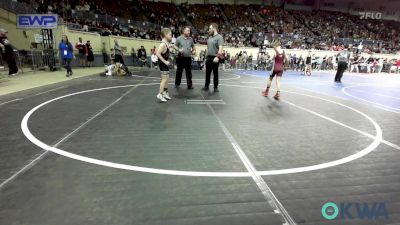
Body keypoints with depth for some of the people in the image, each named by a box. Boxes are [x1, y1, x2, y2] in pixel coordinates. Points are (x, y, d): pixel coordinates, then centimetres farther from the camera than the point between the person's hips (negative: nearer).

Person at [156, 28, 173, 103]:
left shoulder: (167, 43, 10)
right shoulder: (163, 44, -19)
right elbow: (158, 53, -27)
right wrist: (165, 61, -25)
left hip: (165, 63, 10)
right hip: (163, 64, -10)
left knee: (167, 79, 15)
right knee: (164, 79, -8)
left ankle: (165, 93, 25)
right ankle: (160, 94, -3)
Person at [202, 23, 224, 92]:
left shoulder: (219, 37, -9)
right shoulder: (209, 37, 15)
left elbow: (220, 48, -19)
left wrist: (217, 57, -29)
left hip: (215, 58, -7)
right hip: (208, 58, 7)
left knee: (215, 73, 2)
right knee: (207, 73, 9)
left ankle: (215, 87, 12)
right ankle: (206, 86, 18)